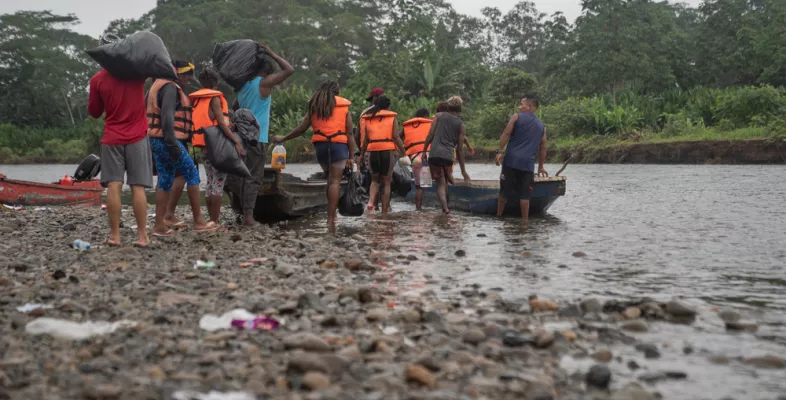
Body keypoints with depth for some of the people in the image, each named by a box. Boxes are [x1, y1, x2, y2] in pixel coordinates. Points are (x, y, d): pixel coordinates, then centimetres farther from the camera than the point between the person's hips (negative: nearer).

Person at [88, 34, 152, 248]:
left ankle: (114, 235, -2)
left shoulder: (97, 80, -2)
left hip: (111, 139, 0)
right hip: (137, 138, 0)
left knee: (113, 186, -1)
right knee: (138, 187, -1)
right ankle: (142, 235, -1)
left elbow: (94, 112, 9)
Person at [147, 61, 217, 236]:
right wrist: (172, 142, -28)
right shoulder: (170, 87, -12)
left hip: (156, 141, 10)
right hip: (166, 141, -10)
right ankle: (198, 221, 0)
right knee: (192, 175, -3)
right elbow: (167, 115, -24)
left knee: (165, 181, 9)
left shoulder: (157, 86, 21)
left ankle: (159, 225, 6)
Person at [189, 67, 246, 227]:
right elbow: (221, 122, -16)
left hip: (204, 145, 8)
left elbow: (197, 122, 15)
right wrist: (236, 141, -19)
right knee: (218, 183, -6)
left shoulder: (196, 99, 15)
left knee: (211, 182, 12)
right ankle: (215, 222, -8)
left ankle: (212, 220, 14)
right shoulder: (214, 98, -7)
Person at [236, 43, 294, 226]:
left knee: (247, 176, 10)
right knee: (254, 178, -6)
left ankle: (245, 214, 9)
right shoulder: (264, 83, -8)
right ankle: (248, 216, -10)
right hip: (257, 138, -7)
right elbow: (289, 70, -9)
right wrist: (271, 54, -1)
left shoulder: (243, 86, 14)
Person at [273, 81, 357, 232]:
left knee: (330, 179, 19)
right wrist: (351, 156, 2)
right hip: (339, 145, -3)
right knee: (335, 181, -5)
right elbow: (349, 134, 2)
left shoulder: (314, 105, 13)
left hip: (320, 145, 3)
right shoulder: (344, 106, 8)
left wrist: (283, 139, 21)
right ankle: (331, 219, -12)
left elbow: (302, 128, 10)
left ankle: (332, 212, 16)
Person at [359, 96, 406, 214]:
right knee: (386, 182, 6)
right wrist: (404, 153, -2)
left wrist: (362, 154, 15)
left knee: (375, 180, 18)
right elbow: (396, 137, -5)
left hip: (373, 151, 3)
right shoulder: (392, 118, 4)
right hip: (388, 151, -2)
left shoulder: (368, 119, 11)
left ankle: (371, 201, -8)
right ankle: (384, 211, 6)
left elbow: (365, 139, 9)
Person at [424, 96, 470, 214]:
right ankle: (445, 206, 23)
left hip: (434, 154, -1)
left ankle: (445, 207, -17)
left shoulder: (439, 116, 11)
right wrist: (463, 170, 13)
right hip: (448, 156, 1)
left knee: (440, 183, 1)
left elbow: (430, 134, 0)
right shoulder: (461, 125, 11)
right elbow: (460, 149, 10)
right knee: (445, 182, 20)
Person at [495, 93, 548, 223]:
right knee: (524, 194, 3)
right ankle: (525, 220, 3)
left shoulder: (517, 117, 5)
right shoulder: (541, 126, 16)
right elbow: (542, 148, 16)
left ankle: (498, 216, 13)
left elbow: (506, 134, -5)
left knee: (504, 191, 5)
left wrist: (500, 151, -5)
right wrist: (541, 166, 23)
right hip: (528, 164, 2)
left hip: (511, 160, -2)